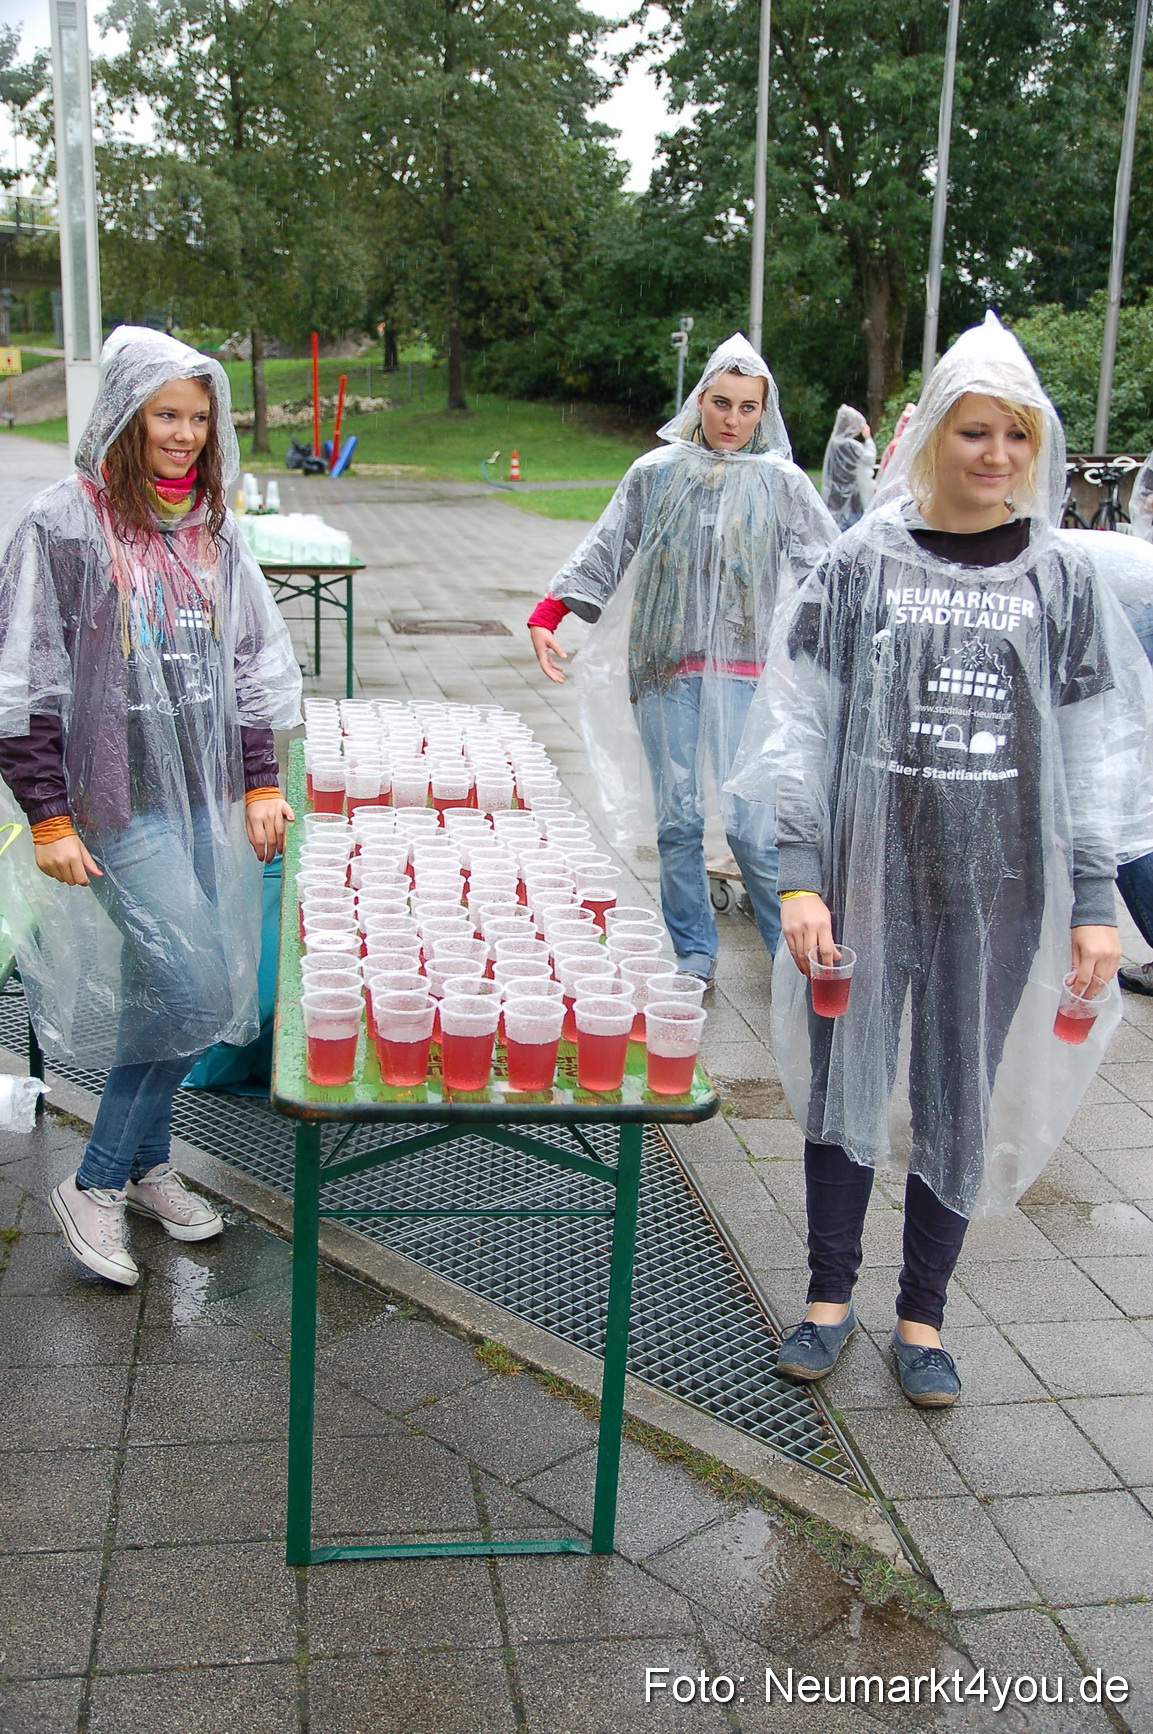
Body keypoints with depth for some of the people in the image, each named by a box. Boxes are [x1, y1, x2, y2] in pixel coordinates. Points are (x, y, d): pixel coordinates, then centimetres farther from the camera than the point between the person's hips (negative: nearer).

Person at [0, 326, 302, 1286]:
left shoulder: (213, 529, 9)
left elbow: (253, 664, 14)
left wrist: (261, 783, 7)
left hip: (205, 797, 6)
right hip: (120, 803, -6)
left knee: (161, 991, 11)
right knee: (193, 993, -9)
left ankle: (144, 1164, 29)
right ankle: (95, 1186, 8)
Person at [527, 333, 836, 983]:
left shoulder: (782, 483, 6)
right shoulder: (657, 474, 9)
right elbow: (603, 551, 12)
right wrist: (546, 615, 2)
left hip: (744, 668, -2)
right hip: (665, 665, 2)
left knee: (751, 821, -9)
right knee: (678, 819, 4)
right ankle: (694, 952, 17)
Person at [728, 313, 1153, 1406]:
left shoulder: (1060, 579, 3)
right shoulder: (864, 563, 0)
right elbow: (803, 727, -1)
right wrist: (799, 878, -8)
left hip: (998, 886, 1)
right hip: (868, 870, 0)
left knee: (960, 1101, 9)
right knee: (843, 1080, 8)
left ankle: (922, 1317, 26)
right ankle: (830, 1295, 28)